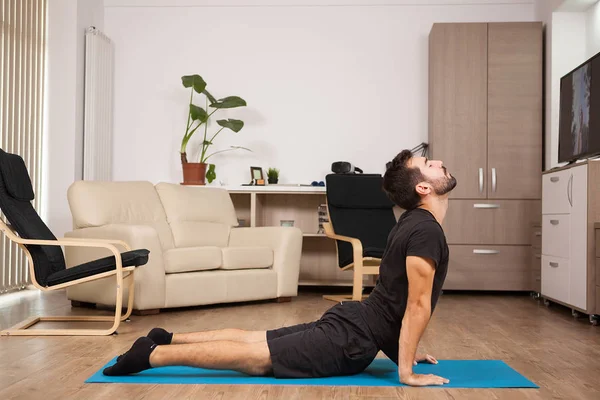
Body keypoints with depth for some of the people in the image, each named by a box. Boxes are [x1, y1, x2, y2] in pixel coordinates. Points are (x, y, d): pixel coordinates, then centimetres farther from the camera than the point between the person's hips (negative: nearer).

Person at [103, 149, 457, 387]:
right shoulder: (426, 230, -20)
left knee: (253, 338, 13)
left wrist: (404, 349, 24)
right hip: (353, 341, -9)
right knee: (255, 357, -8)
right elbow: (418, 305, -22)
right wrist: (406, 371, -18)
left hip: (351, 322, 9)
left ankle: (168, 339, 19)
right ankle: (153, 354, -5)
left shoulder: (413, 222, 12)